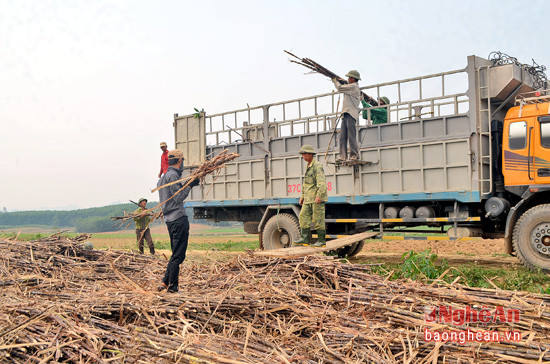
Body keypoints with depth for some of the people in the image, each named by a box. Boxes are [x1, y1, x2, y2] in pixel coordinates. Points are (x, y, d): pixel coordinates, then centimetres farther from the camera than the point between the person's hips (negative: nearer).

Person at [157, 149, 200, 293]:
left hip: (170, 220, 10)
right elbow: (178, 198, -16)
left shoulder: (163, 177, 20)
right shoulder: (173, 175, -10)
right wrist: (190, 185, -9)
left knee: (176, 254, 15)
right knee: (178, 255, -5)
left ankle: (165, 282, 12)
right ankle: (172, 287, -2)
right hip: (179, 219, -10)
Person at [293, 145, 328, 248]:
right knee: (304, 216, 3)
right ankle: (304, 239, 3)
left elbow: (322, 182, -20)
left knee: (318, 219, -5)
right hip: (308, 199, 9)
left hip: (317, 198, -9)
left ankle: (321, 241, 1)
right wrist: (302, 196, 24)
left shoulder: (317, 166, -10)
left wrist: (319, 196, -28)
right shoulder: (308, 166, 19)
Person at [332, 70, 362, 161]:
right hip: (346, 114, 10)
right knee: (342, 137, 3)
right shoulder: (351, 87, 24)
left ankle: (354, 155, -8)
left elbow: (340, 88, -6)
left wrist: (335, 81, 11)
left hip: (351, 114, -10)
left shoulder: (353, 86, -6)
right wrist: (337, 81, 23)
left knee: (351, 136, -10)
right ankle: (343, 156, 1)